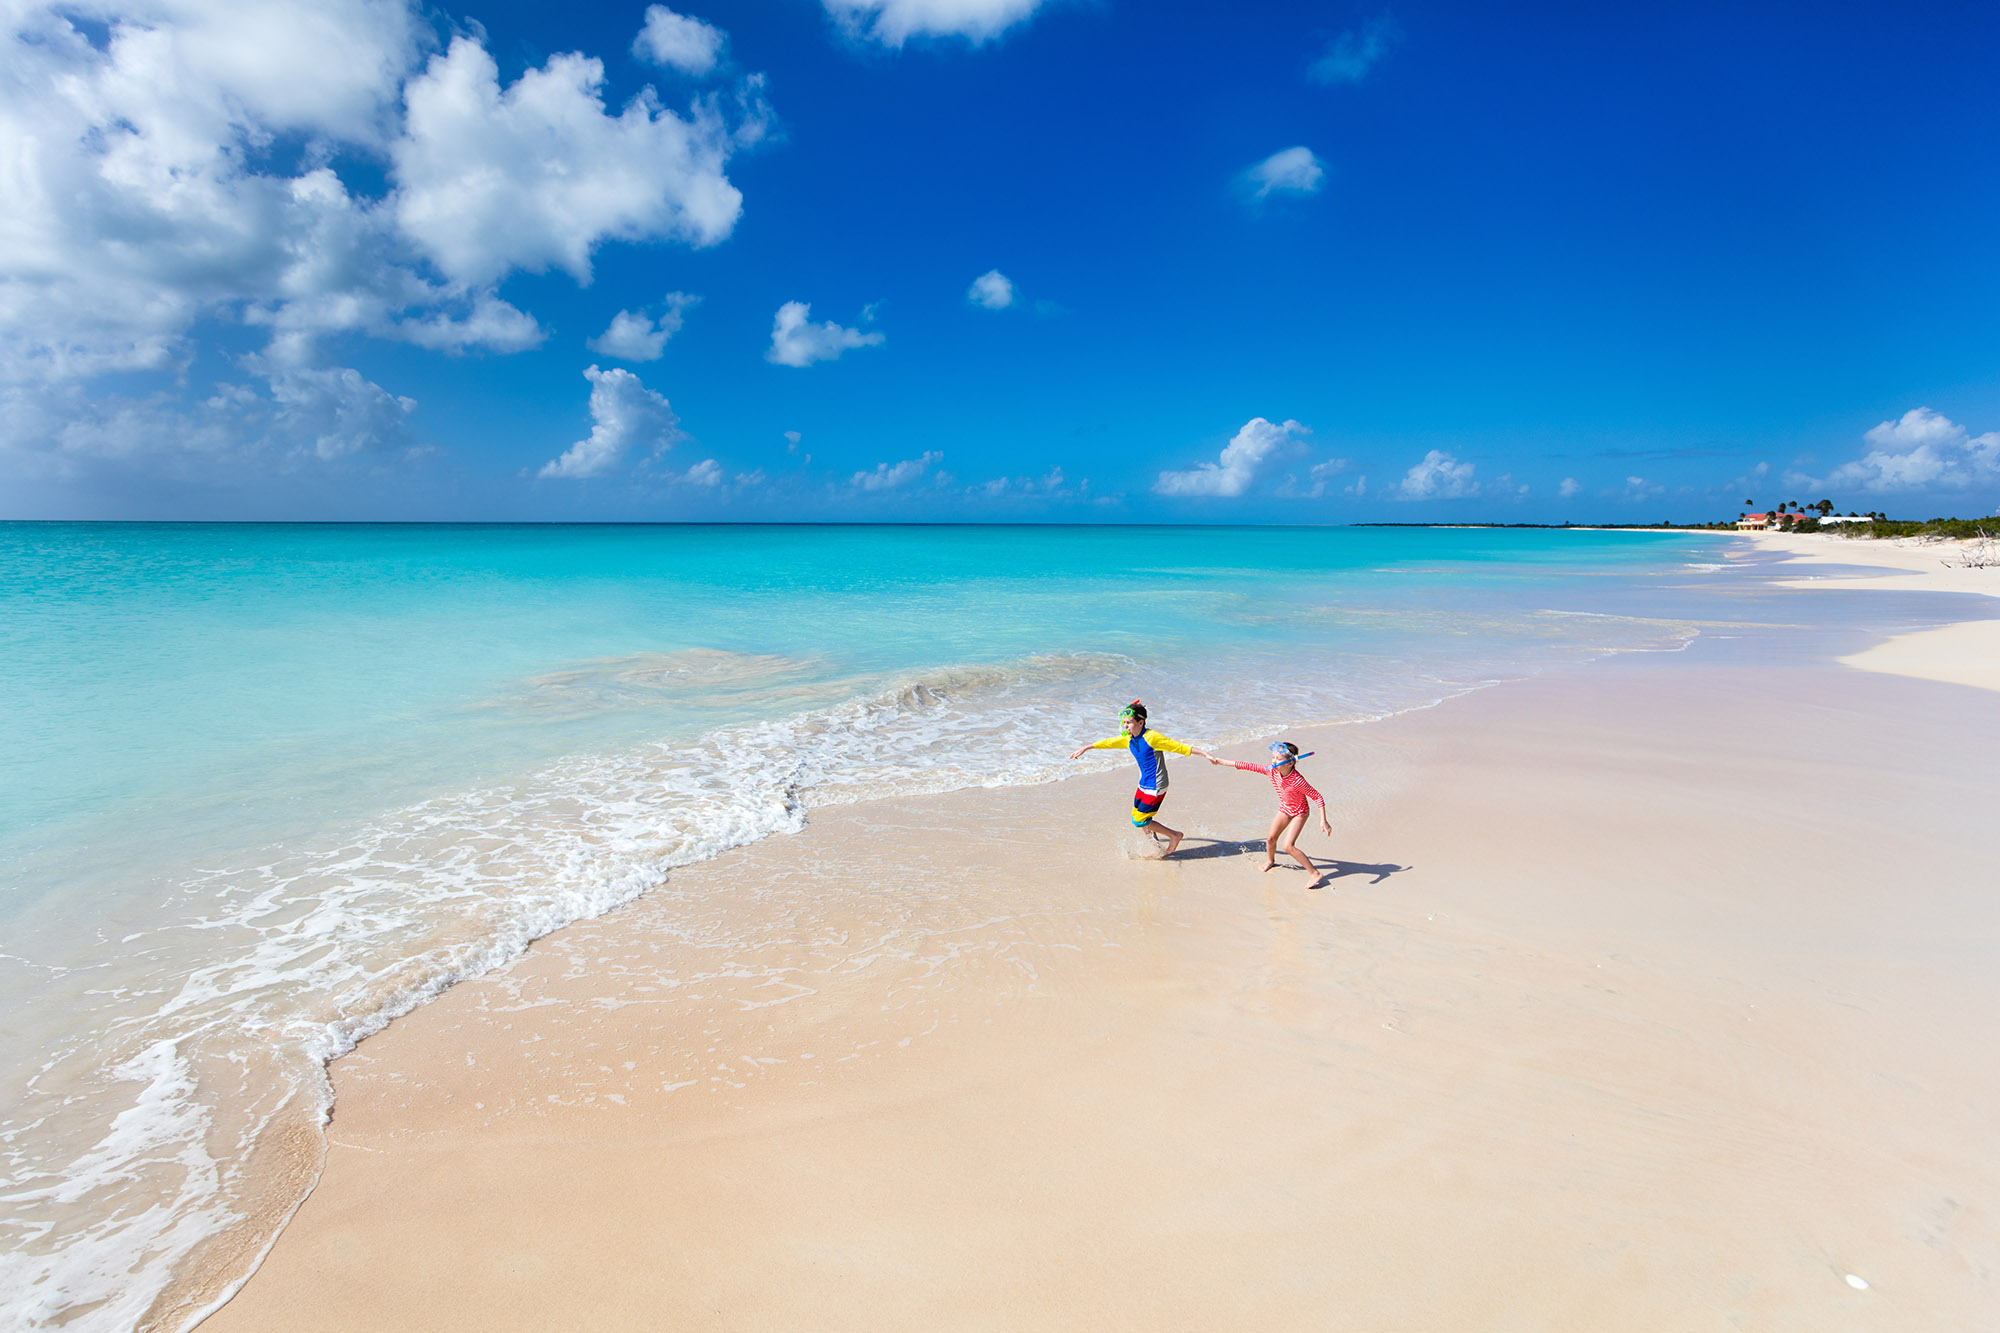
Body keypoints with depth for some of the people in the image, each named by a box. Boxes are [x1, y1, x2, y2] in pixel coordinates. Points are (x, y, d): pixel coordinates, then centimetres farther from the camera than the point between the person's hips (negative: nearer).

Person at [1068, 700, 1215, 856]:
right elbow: (1108, 742, 16)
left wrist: (1205, 754, -18)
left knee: (1139, 821, -7)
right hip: (1144, 785, 8)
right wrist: (1084, 748, 24)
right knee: (1137, 819, 12)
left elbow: (1179, 747, -17)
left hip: (1156, 787, -8)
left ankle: (1174, 835, 8)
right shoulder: (1129, 739, 2)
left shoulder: (1151, 737, -20)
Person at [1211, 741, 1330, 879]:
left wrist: (1323, 821, -26)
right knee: (1270, 838, 15)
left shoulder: (1297, 781, -36)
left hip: (1299, 812, -6)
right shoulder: (1271, 770, -21)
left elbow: (1318, 797, -26)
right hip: (1284, 809, 6)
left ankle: (1314, 873, -2)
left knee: (1288, 846, -16)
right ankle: (1270, 860, 47)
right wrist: (1219, 761, -14)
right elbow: (1247, 766, -16)